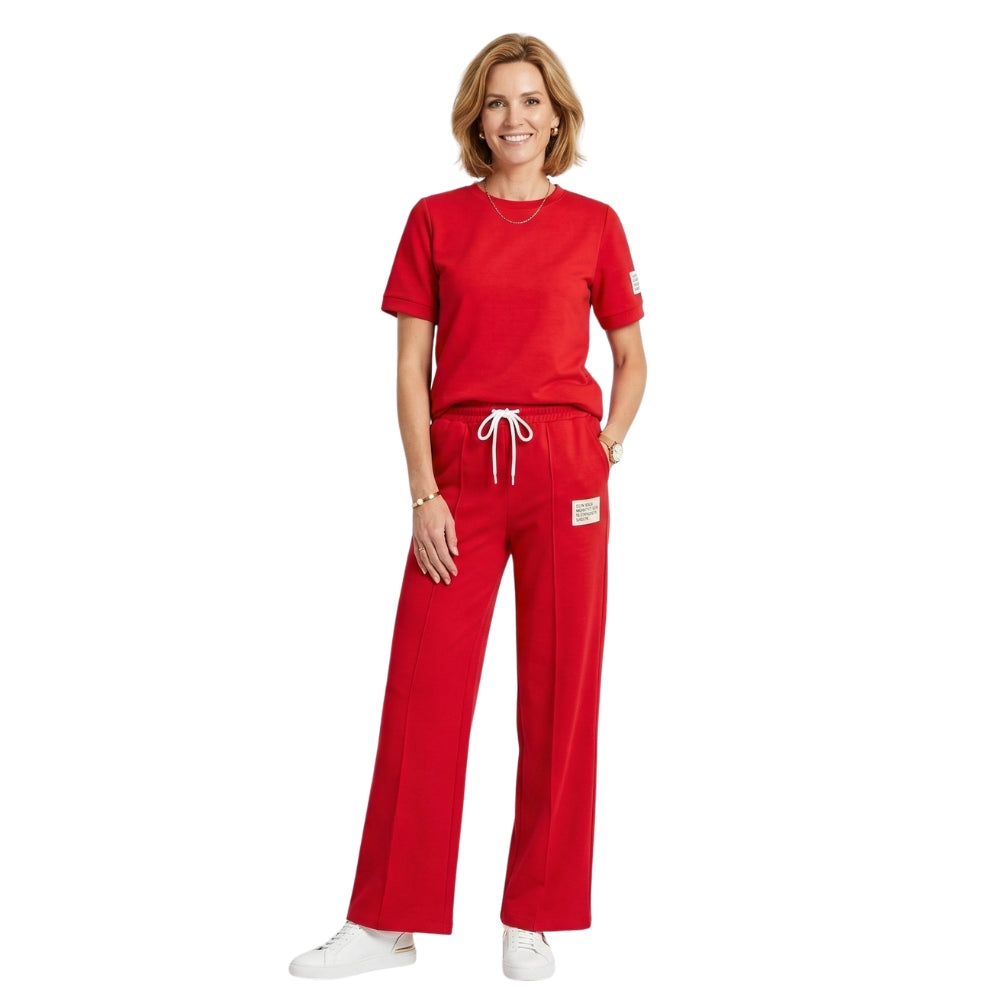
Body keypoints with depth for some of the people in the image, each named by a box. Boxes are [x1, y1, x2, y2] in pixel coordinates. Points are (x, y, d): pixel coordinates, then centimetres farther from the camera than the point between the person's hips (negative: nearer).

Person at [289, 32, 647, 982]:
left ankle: (533, 919, 17)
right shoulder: (436, 219, 6)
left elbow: (631, 359, 14)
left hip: (563, 471, 0)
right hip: (460, 471, 0)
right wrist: (423, 493, -5)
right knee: (423, 688, 1)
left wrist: (604, 456, 0)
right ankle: (387, 918, 13)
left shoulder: (594, 224, 6)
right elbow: (410, 368, 3)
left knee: (560, 690, 3)